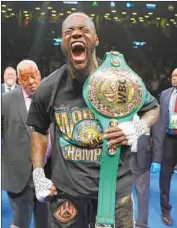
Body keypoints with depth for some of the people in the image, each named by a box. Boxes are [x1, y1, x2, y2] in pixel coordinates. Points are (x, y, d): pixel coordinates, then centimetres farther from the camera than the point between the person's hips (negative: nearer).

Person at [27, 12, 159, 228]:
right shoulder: (48, 88, -4)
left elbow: (153, 108, 7)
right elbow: (39, 129, 11)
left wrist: (136, 129, -14)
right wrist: (38, 175, 5)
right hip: (66, 190, 1)